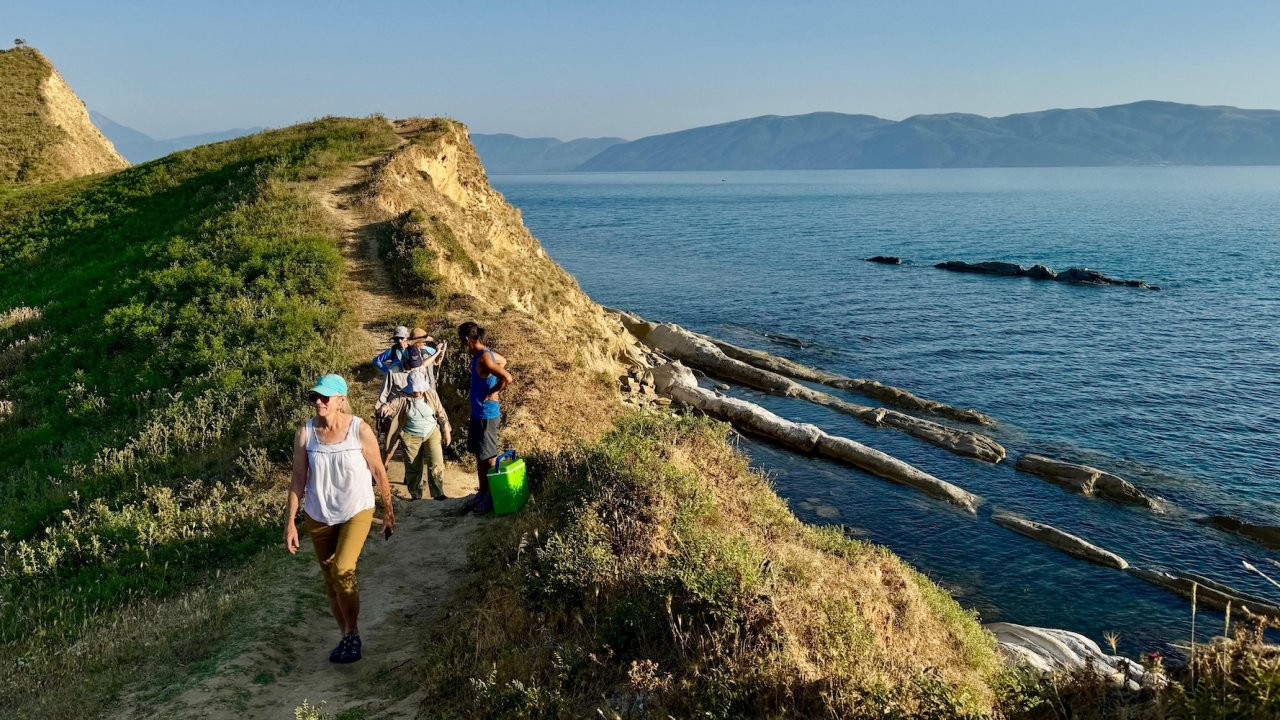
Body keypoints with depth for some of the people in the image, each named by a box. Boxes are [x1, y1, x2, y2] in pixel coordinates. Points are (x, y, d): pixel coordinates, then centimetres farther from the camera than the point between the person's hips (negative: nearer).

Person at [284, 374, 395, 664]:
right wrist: (290, 521, -3)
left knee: (342, 570, -20)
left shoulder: (360, 430, -16)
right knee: (330, 579, 12)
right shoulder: (305, 433, -9)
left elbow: (379, 472, -6)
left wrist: (389, 512, 0)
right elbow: (298, 479, -2)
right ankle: (346, 637, 31)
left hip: (356, 512, -3)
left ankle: (353, 634, 2)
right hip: (318, 515, 3)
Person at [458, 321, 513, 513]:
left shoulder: (483, 358, -22)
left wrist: (492, 392, -17)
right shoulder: (483, 354, 6)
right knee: (479, 456, 18)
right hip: (478, 414, 10)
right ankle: (482, 492, 29)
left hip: (487, 416, -10)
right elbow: (503, 361, 27)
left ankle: (493, 497, 12)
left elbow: (507, 378, -32)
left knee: (489, 458, 1)